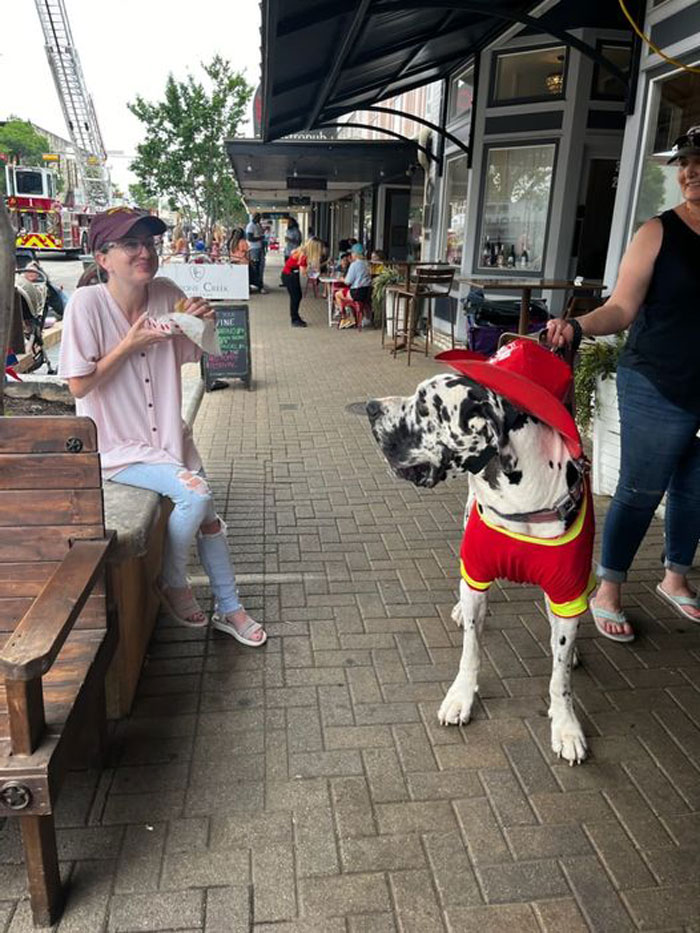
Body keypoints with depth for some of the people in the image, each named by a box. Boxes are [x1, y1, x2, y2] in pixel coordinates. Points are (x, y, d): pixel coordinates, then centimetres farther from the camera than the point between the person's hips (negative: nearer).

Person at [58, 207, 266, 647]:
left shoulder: (167, 293, -4)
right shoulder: (88, 303, -17)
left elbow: (194, 355, 9)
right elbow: (79, 385, -15)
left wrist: (203, 322, -12)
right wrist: (129, 344, -21)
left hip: (168, 435, 5)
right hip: (117, 445, -5)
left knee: (208, 514, 1)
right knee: (195, 494, -22)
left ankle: (229, 608, 21)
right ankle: (173, 585, 6)